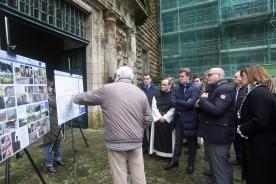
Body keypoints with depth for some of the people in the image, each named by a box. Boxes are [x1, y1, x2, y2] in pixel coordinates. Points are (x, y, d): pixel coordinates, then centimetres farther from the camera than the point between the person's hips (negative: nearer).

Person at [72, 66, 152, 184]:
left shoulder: (107, 89, -2)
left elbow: (86, 97, 10)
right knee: (138, 174, 17)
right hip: (136, 141, 3)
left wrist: (74, 98, 31)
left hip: (116, 142, -3)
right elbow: (148, 119, 5)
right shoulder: (141, 93, 5)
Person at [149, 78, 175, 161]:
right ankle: (159, 153, 22)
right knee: (158, 136, 7)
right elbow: (154, 107, 2)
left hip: (168, 119, -2)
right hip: (157, 118, 3)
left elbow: (173, 108, -9)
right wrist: (159, 116, -8)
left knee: (168, 137, 4)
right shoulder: (157, 94, 4)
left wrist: (165, 117, -12)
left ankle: (168, 154, 20)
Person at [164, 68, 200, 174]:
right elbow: (172, 102, -6)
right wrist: (183, 105, -18)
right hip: (178, 118, 5)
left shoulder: (195, 89, -11)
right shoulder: (177, 88, 6)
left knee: (191, 143, 13)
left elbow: (190, 104, -23)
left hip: (189, 119, -4)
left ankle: (191, 164, 31)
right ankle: (175, 161, 31)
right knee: (178, 141, 16)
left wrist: (178, 102, -12)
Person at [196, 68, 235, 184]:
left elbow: (216, 110, -30)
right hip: (211, 134, 10)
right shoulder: (213, 89, 16)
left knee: (221, 168, 2)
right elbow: (206, 109, 19)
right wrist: (200, 105, -2)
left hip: (219, 136, -10)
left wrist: (202, 100, -15)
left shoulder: (225, 89, -16)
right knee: (213, 165, 24)